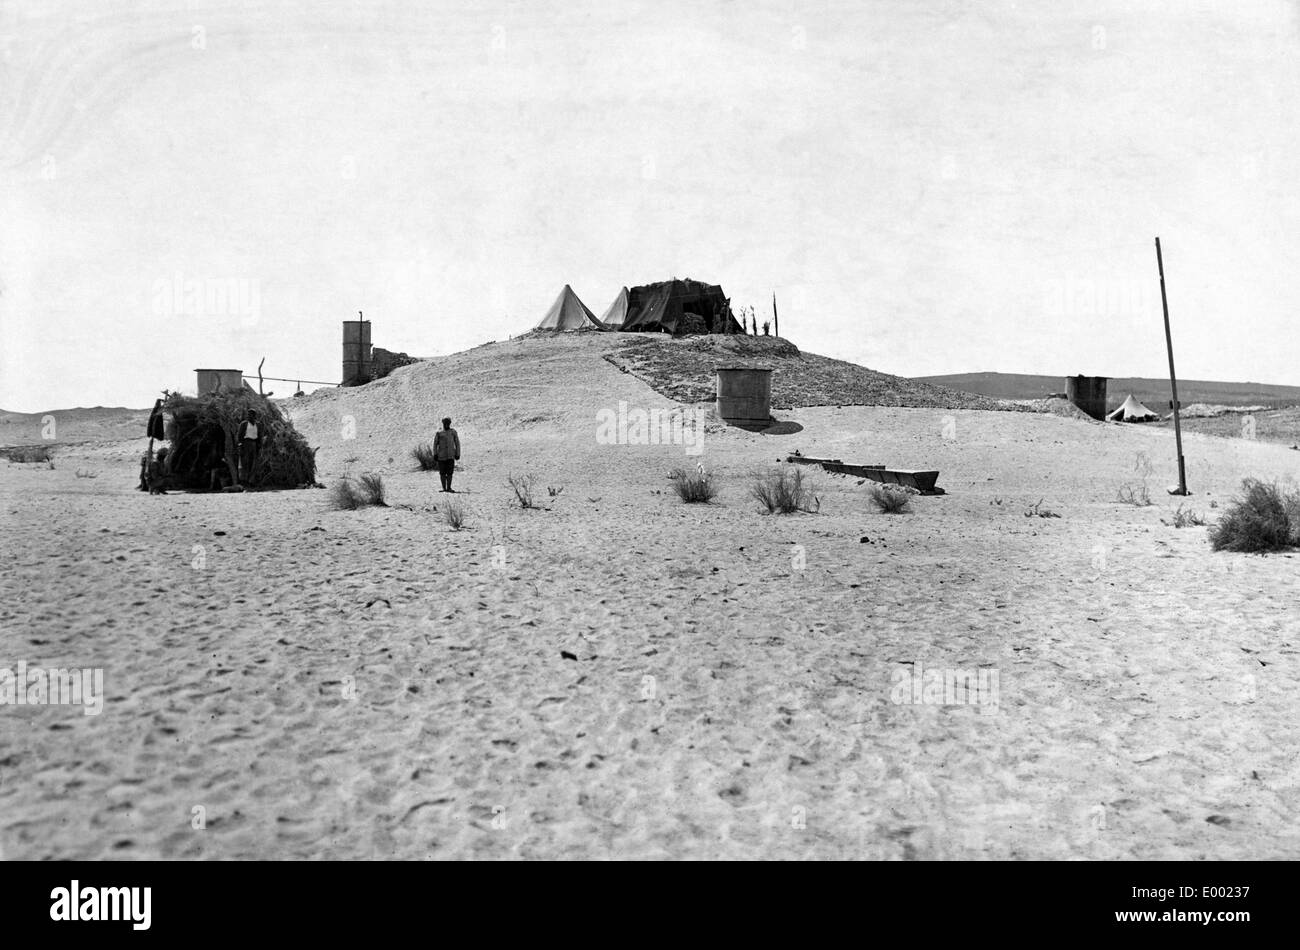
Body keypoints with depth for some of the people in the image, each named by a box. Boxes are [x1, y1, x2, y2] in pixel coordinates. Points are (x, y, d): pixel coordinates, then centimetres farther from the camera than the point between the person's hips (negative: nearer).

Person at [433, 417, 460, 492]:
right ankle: (444, 488, 9)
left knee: (450, 472, -8)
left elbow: (457, 443, 8)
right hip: (441, 456, 0)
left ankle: (449, 487, -2)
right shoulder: (439, 433, 3)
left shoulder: (453, 432, 4)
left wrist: (458, 454, 3)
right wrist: (435, 454, 0)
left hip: (451, 455, 0)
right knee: (442, 472, 2)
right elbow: (435, 444, 8)